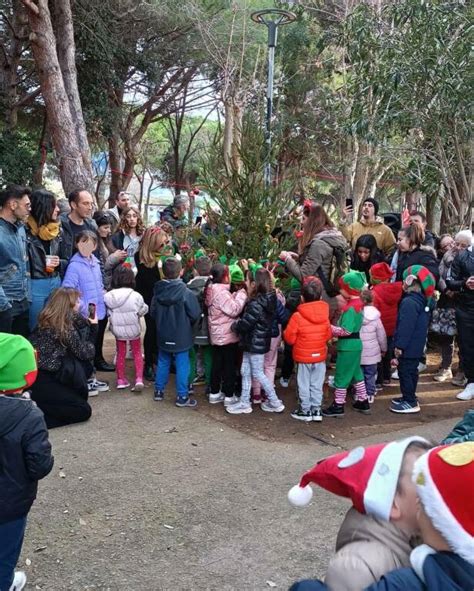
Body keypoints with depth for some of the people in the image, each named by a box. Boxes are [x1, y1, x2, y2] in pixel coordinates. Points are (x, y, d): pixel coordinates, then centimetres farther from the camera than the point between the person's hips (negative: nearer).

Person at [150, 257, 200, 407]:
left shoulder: (158, 291, -6)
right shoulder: (186, 293, -19)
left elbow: (153, 313, 2)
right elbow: (195, 314, -14)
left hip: (163, 335, 4)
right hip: (181, 336, -4)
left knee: (162, 363, 18)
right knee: (182, 365, 4)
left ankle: (159, 391, 27)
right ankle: (182, 396, 8)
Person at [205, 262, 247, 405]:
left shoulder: (212, 289, 9)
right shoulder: (221, 292, -22)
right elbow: (234, 310, -22)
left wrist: (237, 295, 2)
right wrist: (242, 294, -14)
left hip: (217, 335, 9)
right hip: (227, 335, -9)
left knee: (217, 364, 14)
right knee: (229, 365, 0)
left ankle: (214, 393, 22)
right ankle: (229, 396, 6)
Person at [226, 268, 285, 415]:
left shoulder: (256, 304, -26)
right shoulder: (267, 300, 4)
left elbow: (244, 324, -24)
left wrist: (234, 325, -6)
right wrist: (239, 323, 10)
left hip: (256, 343, -9)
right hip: (253, 342, 9)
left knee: (258, 373, 3)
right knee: (245, 371, 15)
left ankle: (275, 402, 14)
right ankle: (244, 402, 24)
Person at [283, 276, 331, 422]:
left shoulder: (297, 316, -18)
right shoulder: (325, 315, -5)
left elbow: (289, 338, -14)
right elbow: (328, 335, 4)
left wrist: (285, 333, 6)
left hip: (303, 357, -4)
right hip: (320, 356, 4)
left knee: (304, 386, 9)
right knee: (317, 385, 14)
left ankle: (305, 411, 17)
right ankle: (316, 410, 20)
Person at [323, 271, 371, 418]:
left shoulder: (350, 308, -22)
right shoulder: (358, 303, 8)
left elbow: (346, 331, -25)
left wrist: (329, 328, -16)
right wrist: (335, 332, 9)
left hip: (348, 346, -10)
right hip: (355, 343, 10)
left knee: (341, 376, 1)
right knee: (356, 373, 19)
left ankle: (338, 406, 9)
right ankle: (363, 402, 27)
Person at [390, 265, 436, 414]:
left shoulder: (409, 302, -22)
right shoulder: (423, 301, 9)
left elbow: (405, 326, -25)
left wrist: (399, 346, -21)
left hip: (408, 347, -10)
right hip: (417, 346, 10)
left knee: (405, 372, -2)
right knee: (412, 371, 19)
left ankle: (410, 403, 2)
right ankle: (409, 397, 30)